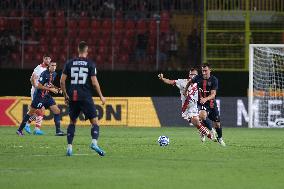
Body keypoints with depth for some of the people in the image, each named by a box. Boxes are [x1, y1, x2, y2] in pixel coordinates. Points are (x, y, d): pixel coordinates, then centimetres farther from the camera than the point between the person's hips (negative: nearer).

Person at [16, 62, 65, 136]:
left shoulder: (54, 74, 6)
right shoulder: (44, 74, -19)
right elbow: (39, 86, -22)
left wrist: (56, 88, 3)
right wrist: (50, 89, -21)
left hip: (47, 96, 7)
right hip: (39, 96, -7)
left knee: (57, 111, -2)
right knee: (31, 112, 2)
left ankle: (58, 131, 1)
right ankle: (20, 130, 13)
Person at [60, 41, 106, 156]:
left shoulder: (69, 63, 6)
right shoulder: (90, 64, -2)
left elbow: (62, 81, 3)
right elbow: (94, 82, -7)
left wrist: (65, 95, 15)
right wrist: (101, 96, 3)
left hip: (73, 97, 3)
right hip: (86, 98, -3)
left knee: (72, 122, 15)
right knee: (94, 121, 1)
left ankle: (69, 147, 7)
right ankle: (94, 143, -21)